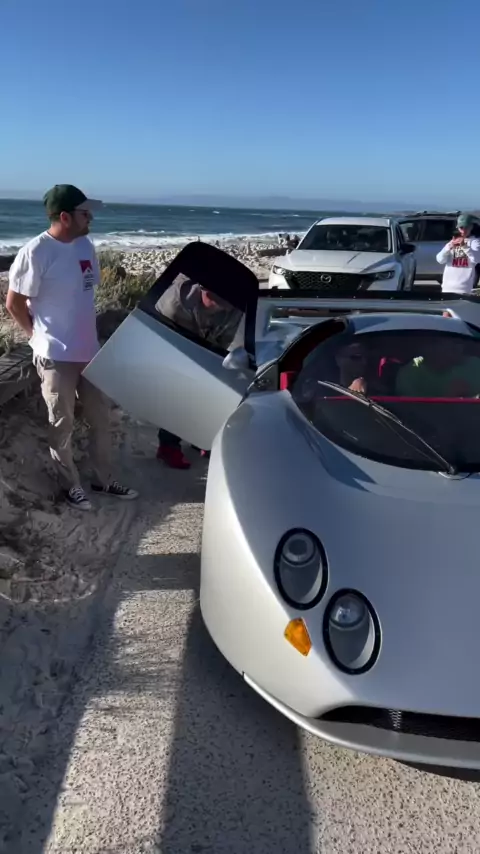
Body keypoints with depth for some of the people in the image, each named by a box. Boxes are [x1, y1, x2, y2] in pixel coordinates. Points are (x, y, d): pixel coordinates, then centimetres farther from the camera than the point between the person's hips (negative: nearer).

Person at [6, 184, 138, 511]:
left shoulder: (85, 245, 3)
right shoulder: (36, 252, -17)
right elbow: (14, 303, -12)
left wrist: (88, 332, 10)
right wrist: (39, 336, -3)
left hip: (90, 350, 7)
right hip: (56, 356, -7)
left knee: (100, 418, 14)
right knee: (62, 425, 8)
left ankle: (104, 479, 30)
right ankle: (71, 485, 24)